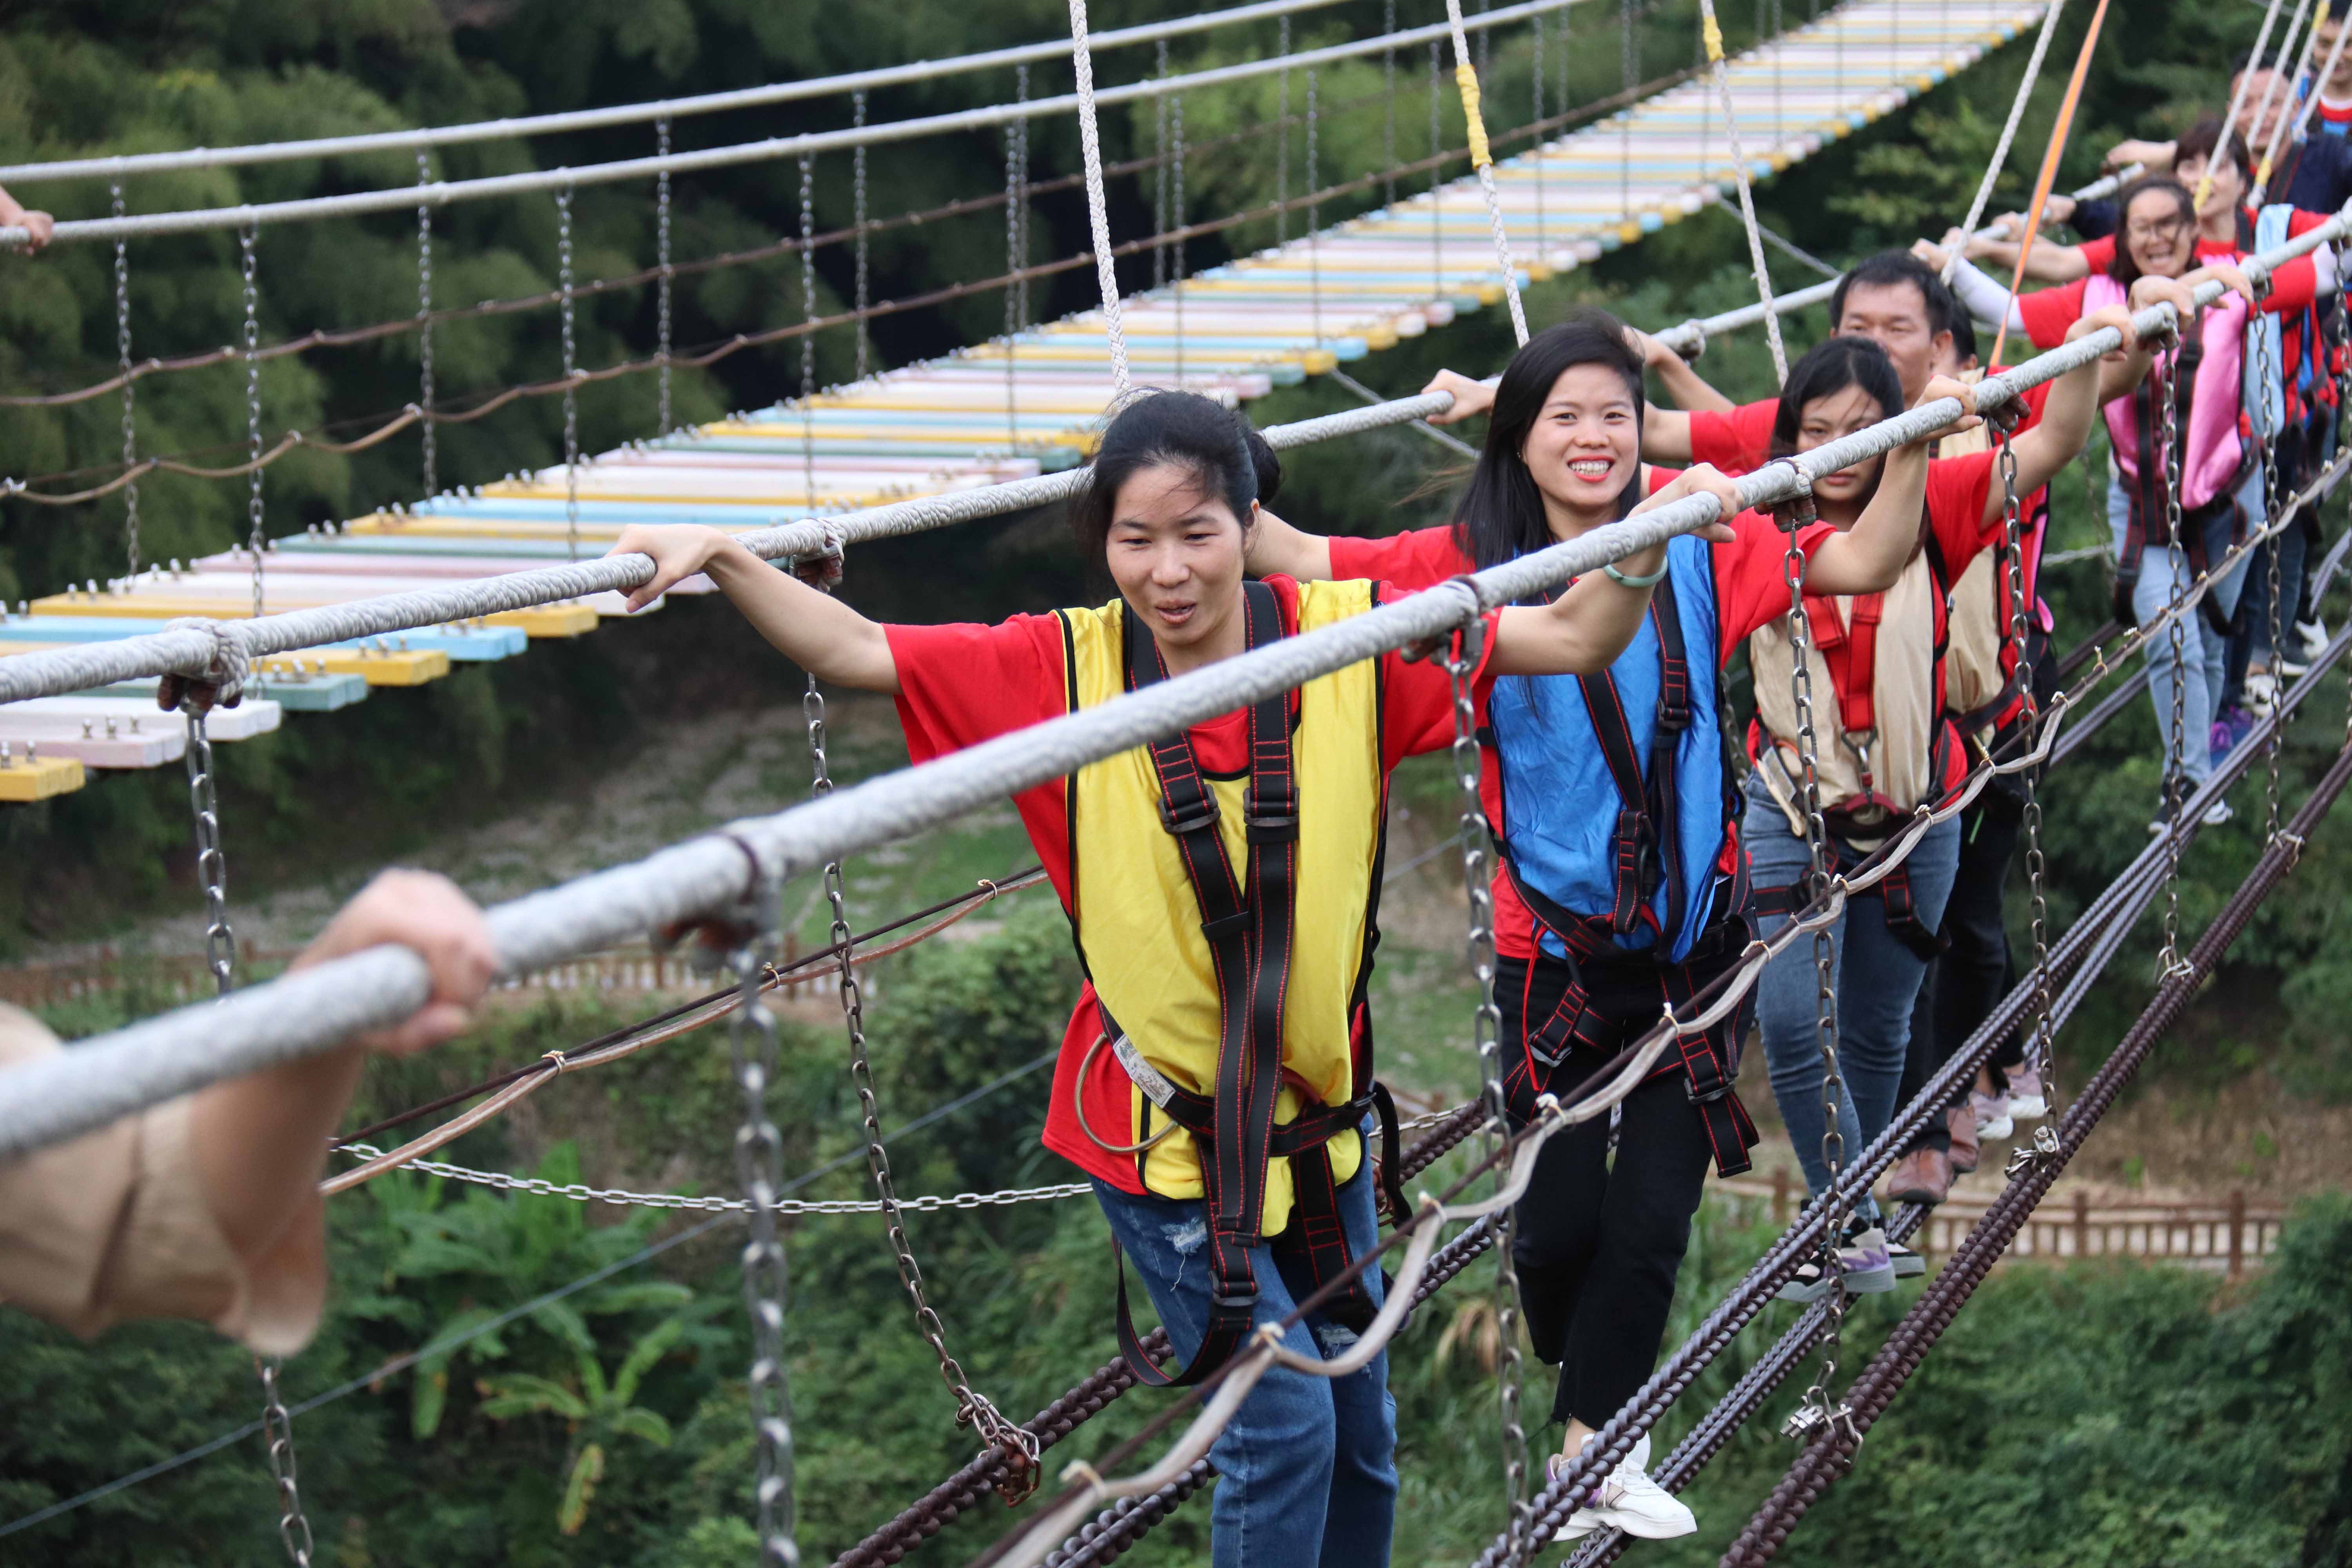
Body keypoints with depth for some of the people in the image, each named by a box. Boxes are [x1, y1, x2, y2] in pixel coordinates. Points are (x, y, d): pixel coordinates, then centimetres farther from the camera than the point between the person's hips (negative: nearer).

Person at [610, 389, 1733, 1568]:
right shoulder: (1065, 670, -11)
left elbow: (1570, 639, -7)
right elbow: (853, 653, -12)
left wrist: (1648, 545, -24)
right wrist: (722, 560, -25)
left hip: (1316, 1109, 3)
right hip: (1157, 1124, -3)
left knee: (1360, 1435, 16)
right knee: (1284, 1421, -10)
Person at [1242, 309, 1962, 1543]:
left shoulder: (1697, 549, -2)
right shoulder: (1473, 566, -7)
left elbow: (1860, 564, -2)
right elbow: (1302, 560, -14)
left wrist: (1916, 446, -14)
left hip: (1691, 935, 2)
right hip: (1554, 947, -2)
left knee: (1653, 1213, 3)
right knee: (1559, 1219, 3)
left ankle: (1592, 1444, 19)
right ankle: (1587, 1402, 32)